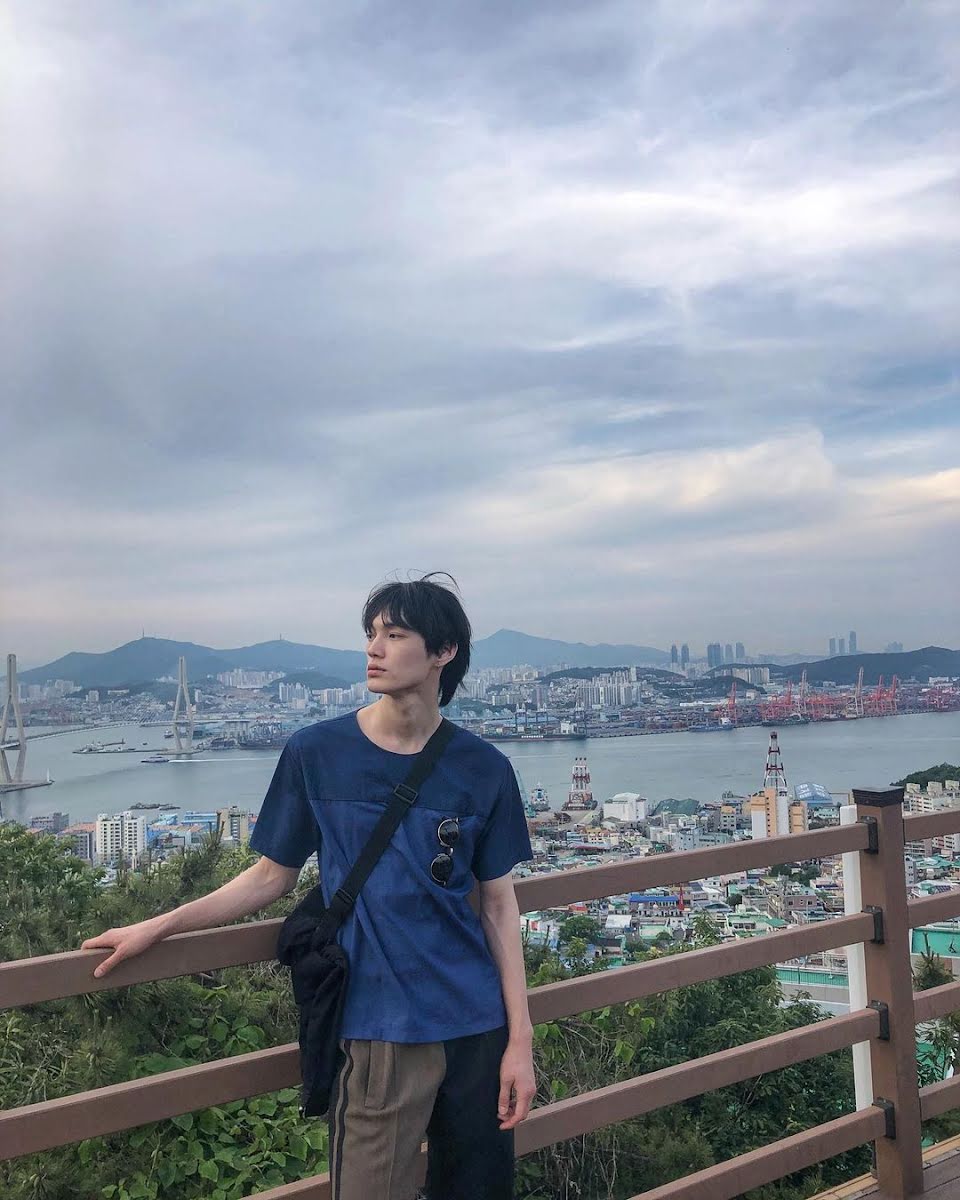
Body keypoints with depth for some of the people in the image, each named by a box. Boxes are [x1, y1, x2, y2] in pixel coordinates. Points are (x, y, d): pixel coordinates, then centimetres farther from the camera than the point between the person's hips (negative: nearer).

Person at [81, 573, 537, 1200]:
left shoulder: (483, 768, -2)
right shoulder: (316, 753, -5)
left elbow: (499, 906, 2)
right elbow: (272, 876, 5)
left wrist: (520, 1039, -1)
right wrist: (155, 928, 1)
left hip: (476, 1026, 2)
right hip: (378, 1030, -1)